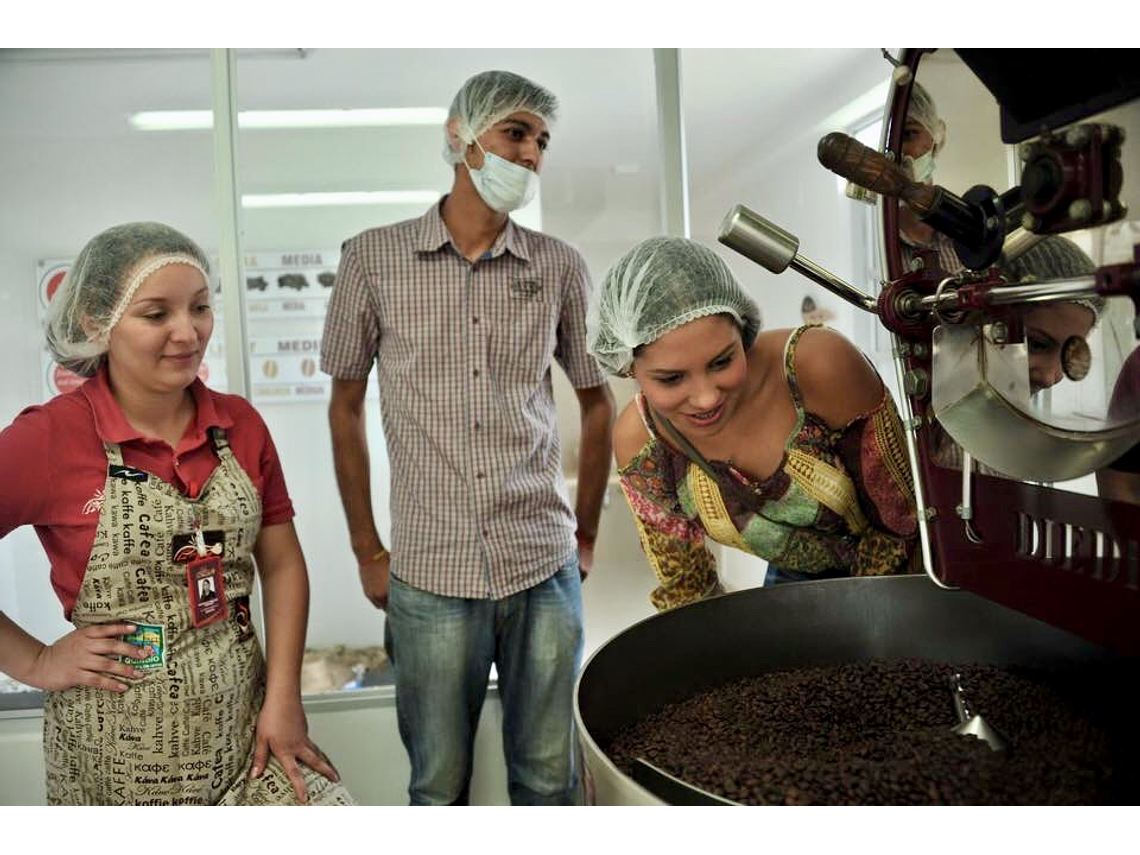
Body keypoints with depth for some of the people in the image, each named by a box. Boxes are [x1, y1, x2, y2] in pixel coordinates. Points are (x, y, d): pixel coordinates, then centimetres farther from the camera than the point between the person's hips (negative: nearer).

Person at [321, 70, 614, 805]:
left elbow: (597, 402, 12)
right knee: (439, 785, 13)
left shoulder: (560, 268, 2)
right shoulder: (374, 259, -2)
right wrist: (368, 552, 4)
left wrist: (586, 536, 10)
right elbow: (346, 407, 5)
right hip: (428, 576, -1)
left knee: (549, 777, 14)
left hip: (546, 571, 2)